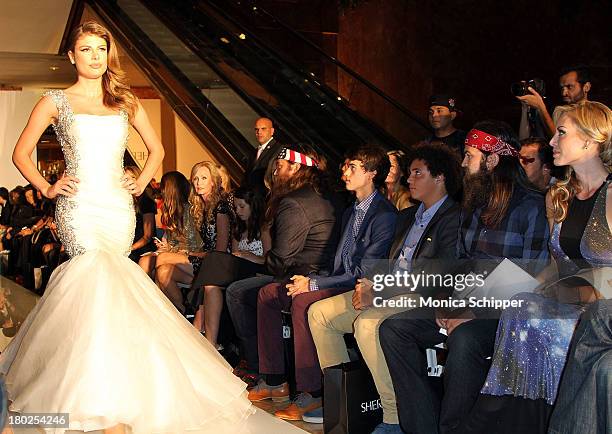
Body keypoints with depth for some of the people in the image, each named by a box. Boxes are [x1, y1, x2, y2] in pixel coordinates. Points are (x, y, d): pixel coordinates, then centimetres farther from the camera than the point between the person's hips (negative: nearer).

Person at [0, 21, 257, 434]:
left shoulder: (126, 103, 15)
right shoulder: (56, 101, 7)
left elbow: (157, 148, 23)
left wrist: (143, 181, 9)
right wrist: (46, 187, 0)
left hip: (119, 207, 4)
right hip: (80, 207, -3)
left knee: (83, 285, 3)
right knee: (101, 282, -20)